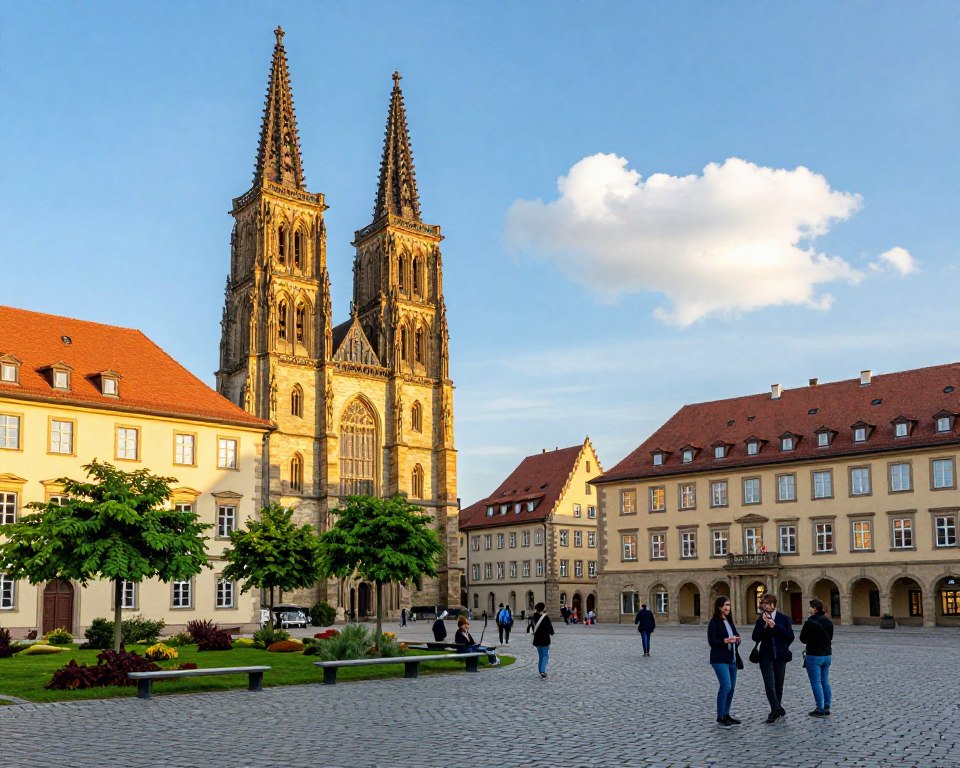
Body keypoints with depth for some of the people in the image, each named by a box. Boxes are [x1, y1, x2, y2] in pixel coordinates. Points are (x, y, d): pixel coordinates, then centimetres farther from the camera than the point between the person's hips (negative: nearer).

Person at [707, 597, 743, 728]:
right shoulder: (714, 622, -9)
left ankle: (726, 715, 22)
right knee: (726, 686, -15)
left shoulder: (730, 621, 14)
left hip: (732, 659, 8)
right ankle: (720, 718, -8)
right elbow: (711, 641, -14)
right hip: (720, 659, -8)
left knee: (731, 687, 10)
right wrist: (726, 641, -25)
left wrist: (736, 639, -2)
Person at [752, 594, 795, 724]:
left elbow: (790, 636, -8)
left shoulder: (784, 619, 2)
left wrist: (775, 626, -15)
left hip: (780, 656, 0)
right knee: (769, 684, -12)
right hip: (766, 657, 0)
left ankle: (775, 711, 21)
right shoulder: (760, 620, 5)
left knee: (778, 684, 9)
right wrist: (764, 626, -16)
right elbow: (755, 637, -4)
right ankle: (778, 710, -11)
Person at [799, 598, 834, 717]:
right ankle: (826, 708, 16)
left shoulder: (810, 623, -17)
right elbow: (830, 637, 16)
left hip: (814, 656, -7)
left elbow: (803, 639, -9)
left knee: (816, 682, -2)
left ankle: (820, 709, -3)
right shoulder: (829, 622, 6)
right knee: (825, 682, 13)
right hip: (827, 655, 7)